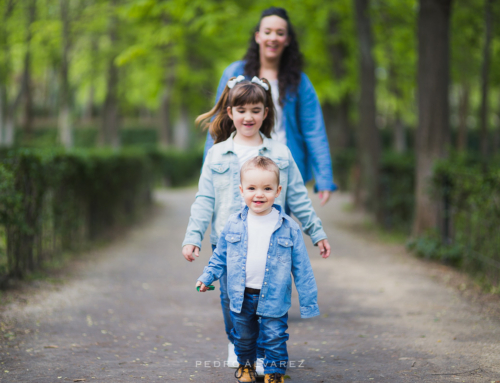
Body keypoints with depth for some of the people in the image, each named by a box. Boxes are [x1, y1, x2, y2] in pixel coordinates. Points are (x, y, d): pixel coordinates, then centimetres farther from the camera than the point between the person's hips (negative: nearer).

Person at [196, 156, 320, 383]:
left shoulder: (289, 228, -8)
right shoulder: (233, 225, -3)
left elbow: (302, 268, -4)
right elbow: (220, 257, 12)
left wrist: (308, 302, -4)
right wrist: (207, 277, 1)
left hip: (273, 299, -2)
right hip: (241, 297, 3)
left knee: (274, 339, 4)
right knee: (243, 338, 19)